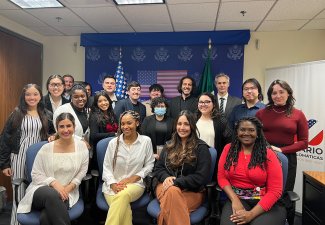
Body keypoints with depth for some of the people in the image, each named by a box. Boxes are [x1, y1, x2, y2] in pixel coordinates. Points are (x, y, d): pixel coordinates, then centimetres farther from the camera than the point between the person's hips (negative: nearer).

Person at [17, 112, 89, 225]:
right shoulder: (46, 148, -4)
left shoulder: (81, 146, 1)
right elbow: (36, 174, 0)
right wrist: (54, 183, -16)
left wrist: (69, 187, -9)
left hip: (67, 192, 0)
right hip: (42, 189, 1)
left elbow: (82, 171, 5)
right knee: (52, 195, -38)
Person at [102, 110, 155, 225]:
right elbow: (106, 167, 3)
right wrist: (113, 184, -12)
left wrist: (133, 178, -7)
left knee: (123, 195, -35)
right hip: (113, 185, 1)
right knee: (123, 209, -31)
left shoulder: (146, 141, 1)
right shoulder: (113, 143, 3)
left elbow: (149, 165, 5)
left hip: (135, 184, 0)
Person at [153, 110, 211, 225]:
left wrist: (176, 182, -17)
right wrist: (166, 177, -10)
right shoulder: (169, 146, 16)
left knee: (172, 192, -35)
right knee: (172, 192, -34)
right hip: (167, 186, 3)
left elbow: (201, 177, -8)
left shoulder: (201, 148, 1)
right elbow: (158, 168, 14)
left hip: (192, 191, -3)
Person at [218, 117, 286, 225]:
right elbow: (222, 177, 4)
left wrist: (252, 214, -16)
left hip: (265, 203, -1)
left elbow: (275, 190, -7)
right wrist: (235, 199, -14)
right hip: (237, 199, 1)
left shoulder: (268, 154, -3)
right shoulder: (229, 149, 4)